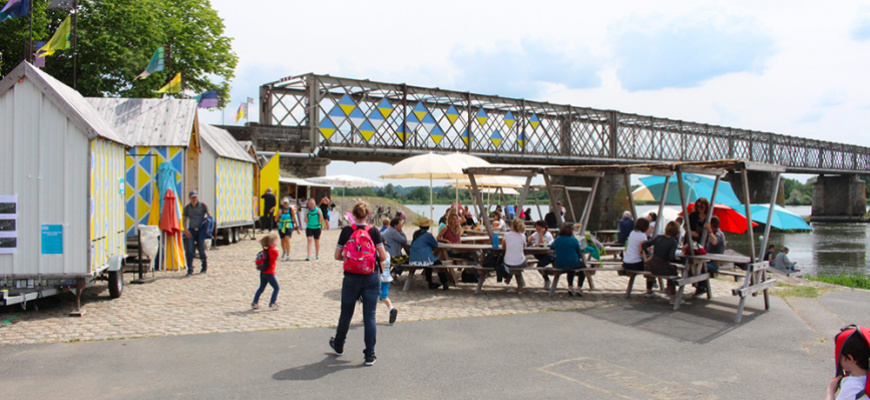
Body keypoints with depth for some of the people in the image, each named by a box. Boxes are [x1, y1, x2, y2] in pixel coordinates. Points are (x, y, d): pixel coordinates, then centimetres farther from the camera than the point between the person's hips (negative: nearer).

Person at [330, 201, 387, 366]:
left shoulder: (346, 231, -5)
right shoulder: (374, 231, -6)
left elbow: (337, 256, -1)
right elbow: (383, 256, -6)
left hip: (351, 277, 1)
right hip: (371, 277, -1)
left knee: (346, 314, 17)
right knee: (370, 316, 3)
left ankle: (338, 345, 37)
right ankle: (370, 355, 4)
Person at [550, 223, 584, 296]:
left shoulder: (557, 240, 0)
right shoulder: (574, 240, -10)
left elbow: (551, 246, 22)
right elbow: (580, 255, -2)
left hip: (559, 265, 4)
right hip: (573, 264, -4)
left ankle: (570, 287, 28)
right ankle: (579, 288, 18)